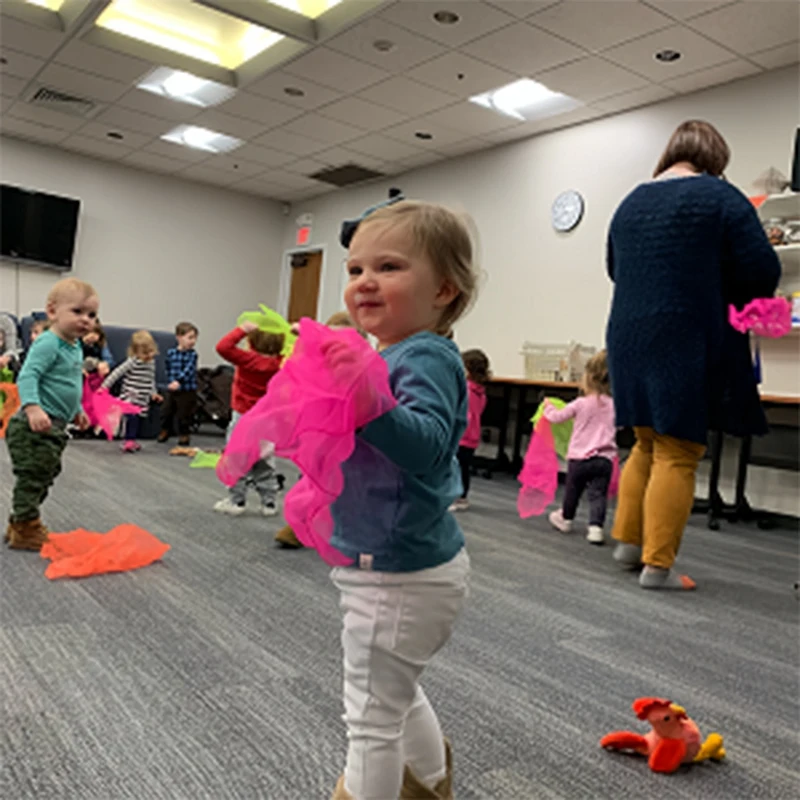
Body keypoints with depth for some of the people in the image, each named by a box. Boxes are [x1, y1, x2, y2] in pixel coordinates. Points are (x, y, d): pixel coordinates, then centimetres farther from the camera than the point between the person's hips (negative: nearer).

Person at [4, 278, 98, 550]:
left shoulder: (75, 347, 13)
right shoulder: (48, 344, -16)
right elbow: (27, 377, -26)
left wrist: (77, 410, 33)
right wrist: (33, 407, -39)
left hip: (55, 427, 10)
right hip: (36, 426, -10)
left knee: (44, 477, 18)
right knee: (32, 476, -5)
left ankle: (20, 524, 30)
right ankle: (25, 530, 6)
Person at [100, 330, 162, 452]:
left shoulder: (151, 362, 9)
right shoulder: (132, 362, -11)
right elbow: (117, 373, -12)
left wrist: (153, 393, 16)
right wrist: (104, 386, -14)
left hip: (142, 400, 6)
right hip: (130, 398, -6)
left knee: (137, 419, 10)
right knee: (132, 418, -15)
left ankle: (131, 441, 22)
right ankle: (129, 441, -7)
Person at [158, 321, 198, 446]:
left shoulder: (192, 354, -9)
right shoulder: (171, 353, 0)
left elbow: (188, 370, -22)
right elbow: (169, 369, 11)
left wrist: (178, 381, -33)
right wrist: (171, 382, 2)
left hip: (187, 390, -3)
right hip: (172, 389, 3)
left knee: (184, 414, 3)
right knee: (166, 411, 13)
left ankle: (184, 435, 22)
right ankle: (165, 430, 36)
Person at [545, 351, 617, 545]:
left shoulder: (580, 404, -8)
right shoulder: (614, 406, 2)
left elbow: (557, 417, 2)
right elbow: (618, 425, 21)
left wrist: (548, 407, 21)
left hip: (579, 458, -1)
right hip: (604, 459, 1)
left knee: (572, 491, 17)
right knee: (598, 495, -2)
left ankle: (565, 519, 36)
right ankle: (595, 527, -15)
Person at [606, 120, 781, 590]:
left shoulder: (631, 203, 14)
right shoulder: (719, 196, -6)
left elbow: (615, 269, 25)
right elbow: (764, 272, -9)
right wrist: (731, 291, 10)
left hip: (629, 339, 6)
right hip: (687, 343, -6)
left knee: (648, 444, 20)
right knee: (678, 453, 0)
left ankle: (628, 540, 24)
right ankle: (658, 565, 3)